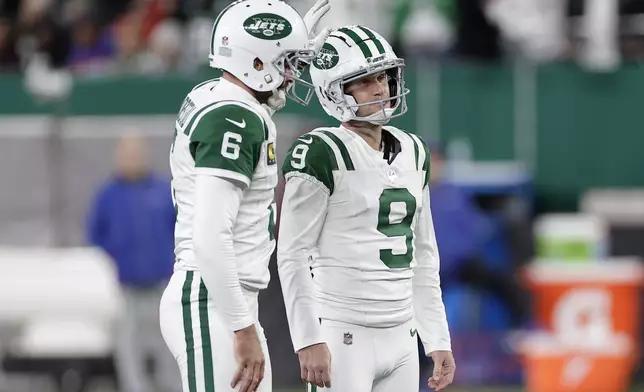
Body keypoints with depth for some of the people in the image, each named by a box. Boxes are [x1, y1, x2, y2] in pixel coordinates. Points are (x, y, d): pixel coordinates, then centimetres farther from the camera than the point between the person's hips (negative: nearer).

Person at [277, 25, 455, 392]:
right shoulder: (321, 154, -9)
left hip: (401, 336, 7)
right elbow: (293, 256, -11)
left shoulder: (413, 153, 13)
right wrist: (309, 340, -18)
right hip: (343, 337, -7)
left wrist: (438, 340, 14)